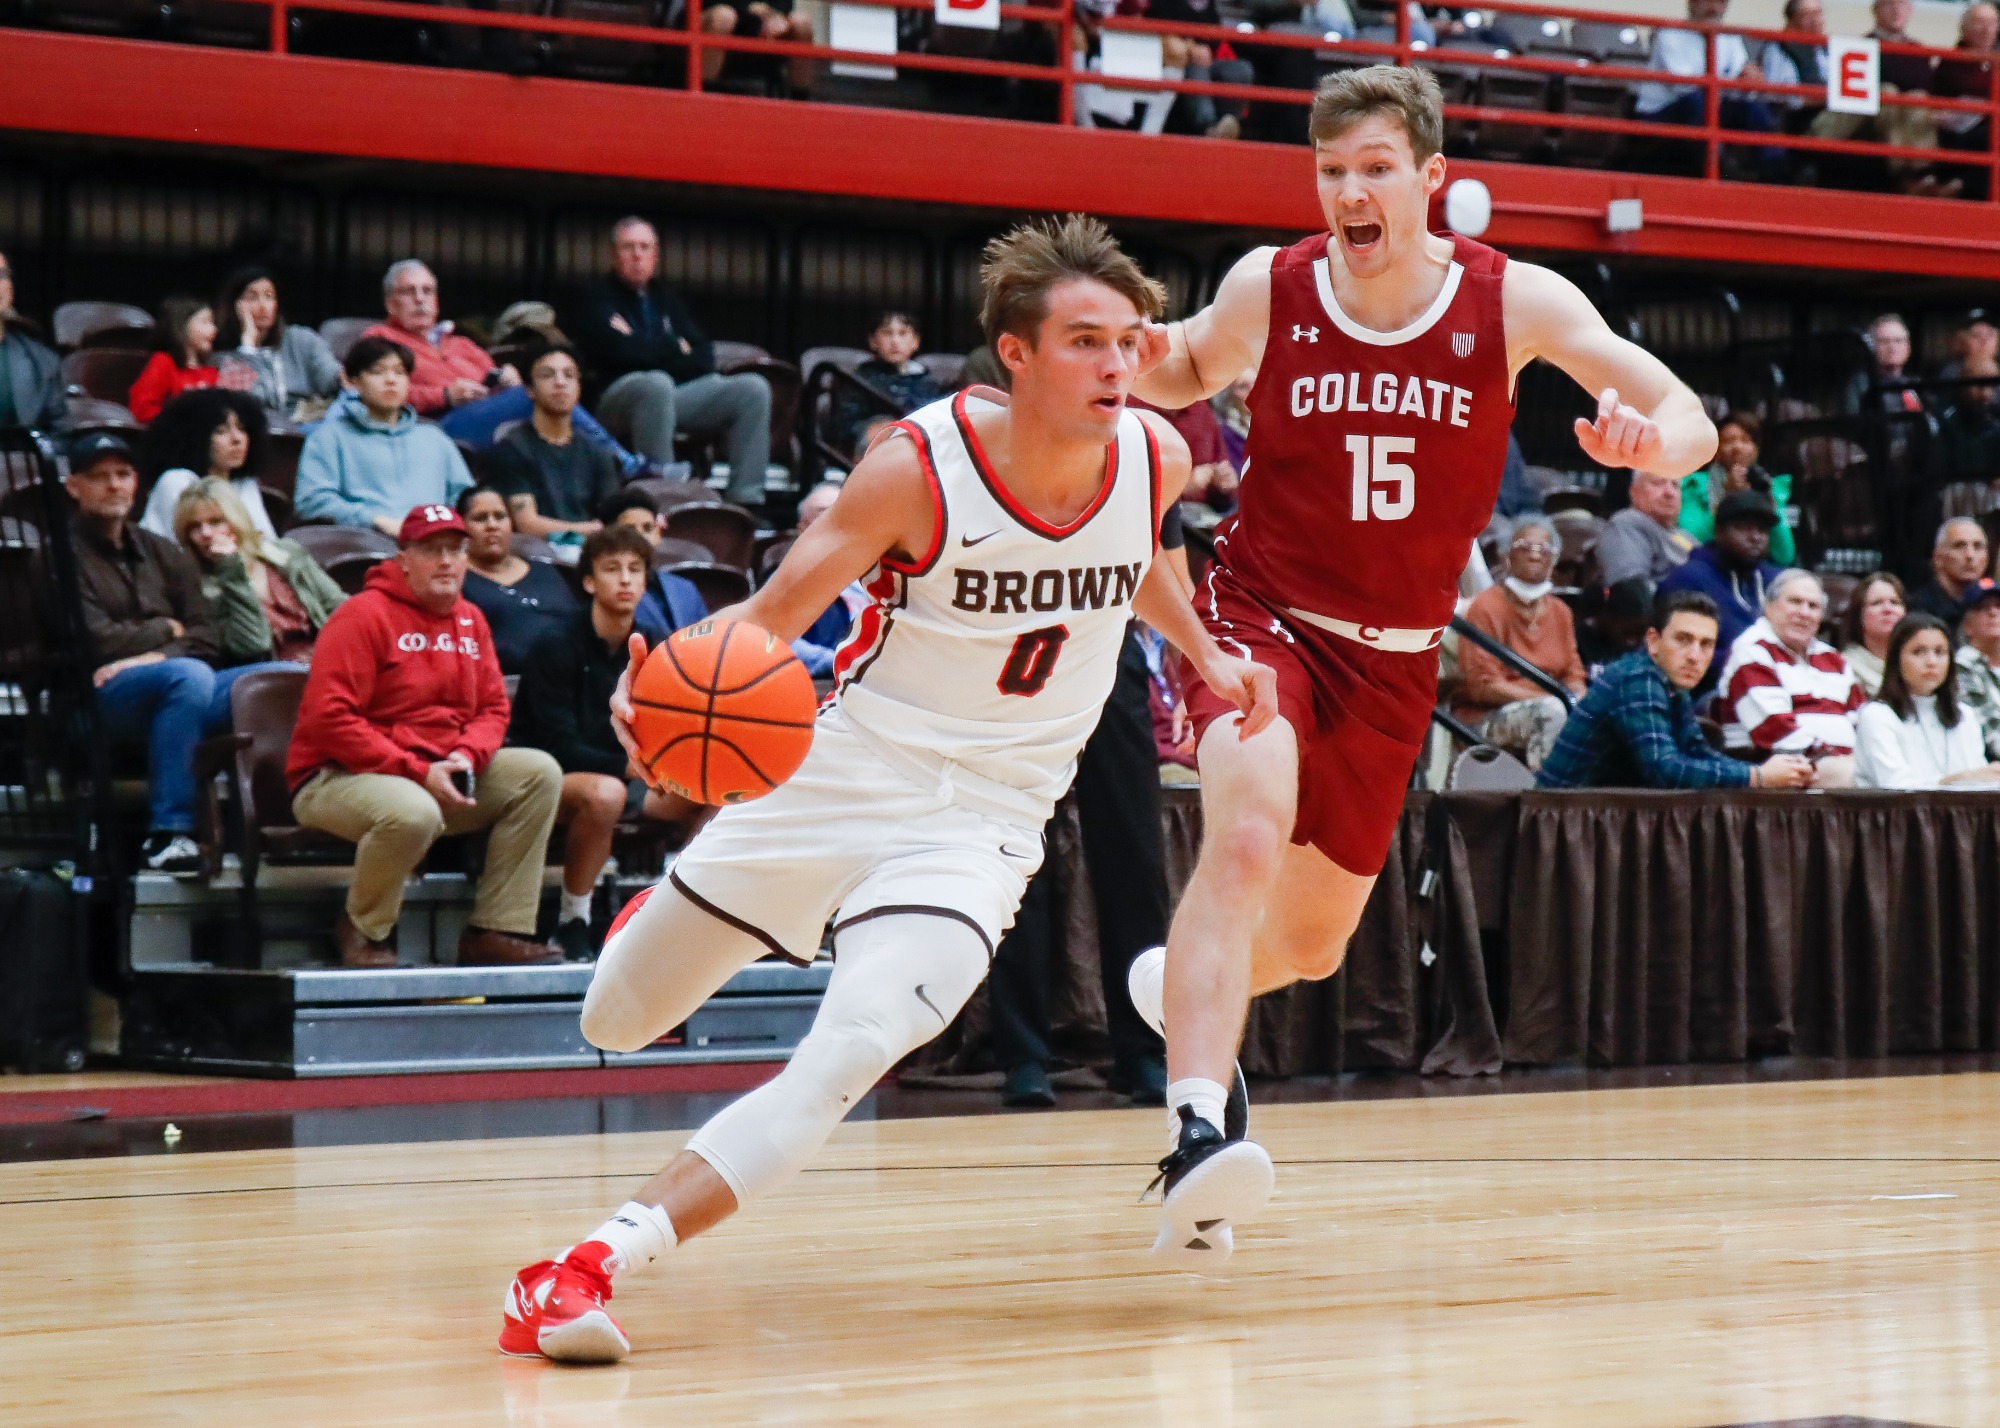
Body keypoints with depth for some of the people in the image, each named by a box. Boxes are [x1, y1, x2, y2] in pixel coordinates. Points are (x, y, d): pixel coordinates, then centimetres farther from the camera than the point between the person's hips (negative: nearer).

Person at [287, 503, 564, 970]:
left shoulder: (471, 621, 12)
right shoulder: (365, 615, -12)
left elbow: (493, 709, 13)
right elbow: (328, 718, -20)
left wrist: (467, 756, -12)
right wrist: (418, 773, -21)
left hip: (441, 772, 8)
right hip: (337, 776, -8)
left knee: (540, 773, -8)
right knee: (414, 812, -39)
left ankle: (496, 932, -8)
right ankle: (362, 930, -9)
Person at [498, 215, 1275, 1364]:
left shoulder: (1156, 458, -6)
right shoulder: (923, 465, -18)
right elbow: (774, 614, -15)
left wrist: (1207, 654, 12)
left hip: (982, 822, 1)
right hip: (845, 769, -1)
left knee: (847, 1061, -26)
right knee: (616, 1023, 14)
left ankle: (592, 1266, -27)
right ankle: (655, 922, 51)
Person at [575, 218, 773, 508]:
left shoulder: (666, 298, 24)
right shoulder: (599, 298, 6)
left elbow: (704, 357, 12)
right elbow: (621, 351, -13)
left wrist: (656, 352, -5)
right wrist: (675, 349, 0)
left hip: (681, 392, 6)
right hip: (621, 394, -6)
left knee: (753, 388, -11)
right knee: (657, 384, -40)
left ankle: (746, 500, -19)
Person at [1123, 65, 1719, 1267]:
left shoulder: (1514, 302, -9)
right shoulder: (1267, 290, -9)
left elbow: (1689, 424, -9)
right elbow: (1188, 374, 13)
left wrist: (1650, 439, -34)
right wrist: (1147, 359, -12)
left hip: (1393, 660, 3)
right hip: (1261, 616, -3)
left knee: (1315, 941, 14)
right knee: (1249, 838, -32)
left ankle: (1185, 989, 48)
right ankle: (1198, 1130, -38)